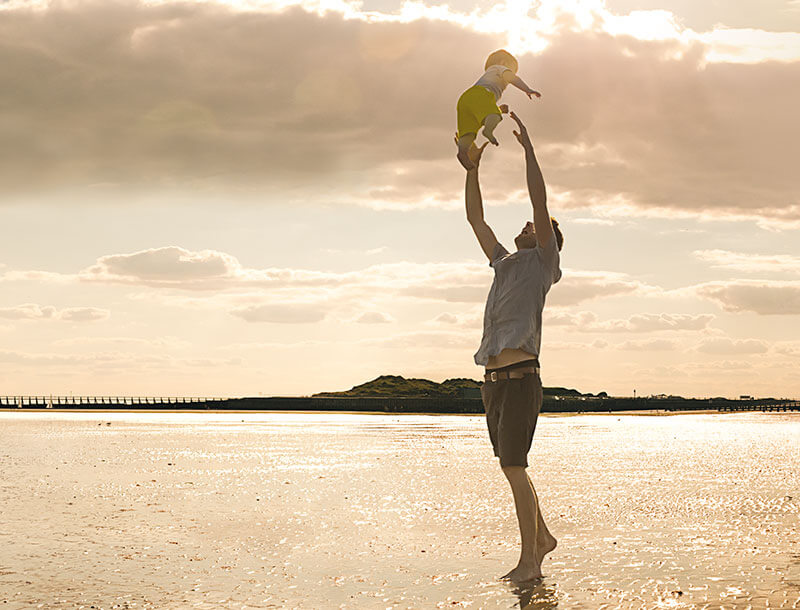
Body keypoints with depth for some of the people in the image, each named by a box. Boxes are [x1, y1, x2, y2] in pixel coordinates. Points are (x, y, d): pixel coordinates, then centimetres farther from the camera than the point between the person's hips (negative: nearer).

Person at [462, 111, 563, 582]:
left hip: (521, 378, -8)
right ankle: (542, 536, 28)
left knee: (514, 467, -11)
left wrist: (528, 145, -4)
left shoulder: (543, 263, 4)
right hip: (493, 379, 8)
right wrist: (473, 166, 24)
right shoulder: (505, 263, 23)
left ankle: (530, 560, -8)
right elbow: (476, 218, 27)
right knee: (511, 468, 13)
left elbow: (540, 199, -6)